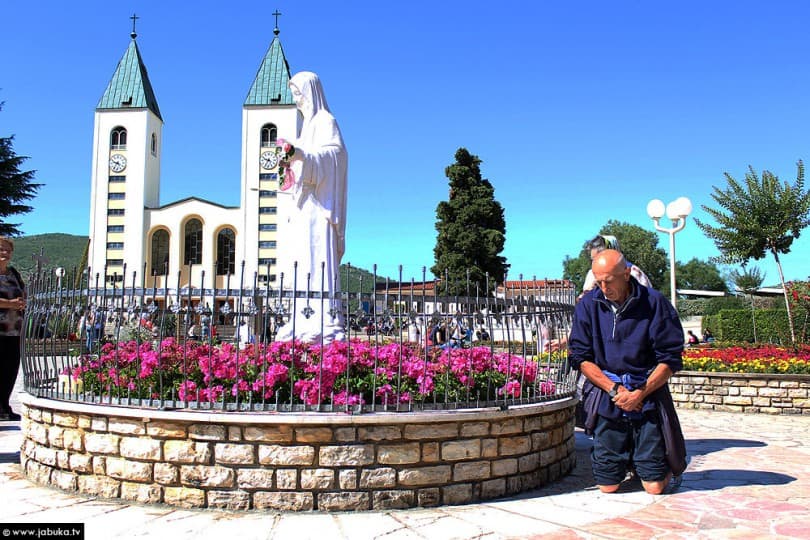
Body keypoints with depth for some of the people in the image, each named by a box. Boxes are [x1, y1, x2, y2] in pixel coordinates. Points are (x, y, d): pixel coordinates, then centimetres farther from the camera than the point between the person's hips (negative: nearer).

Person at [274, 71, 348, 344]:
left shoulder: (325, 120, -4)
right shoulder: (310, 122, 23)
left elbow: (334, 152, -20)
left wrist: (300, 153, -32)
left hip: (318, 204, -9)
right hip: (306, 204, 9)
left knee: (317, 260, -14)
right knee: (304, 262, 5)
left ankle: (325, 323, -15)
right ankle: (307, 323, 5)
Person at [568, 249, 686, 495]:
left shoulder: (655, 303, -6)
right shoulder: (587, 306, -1)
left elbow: (670, 359, -3)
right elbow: (580, 357, -1)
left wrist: (639, 394, -13)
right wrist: (615, 389, -12)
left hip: (648, 396, -1)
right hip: (607, 401, 1)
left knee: (655, 486, -2)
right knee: (607, 486, 2)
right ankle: (627, 455, 33)